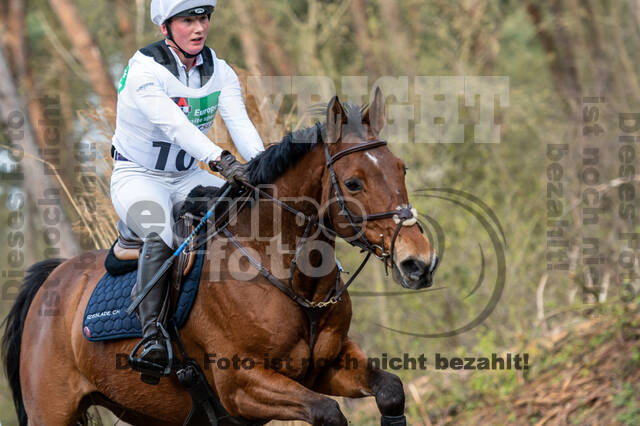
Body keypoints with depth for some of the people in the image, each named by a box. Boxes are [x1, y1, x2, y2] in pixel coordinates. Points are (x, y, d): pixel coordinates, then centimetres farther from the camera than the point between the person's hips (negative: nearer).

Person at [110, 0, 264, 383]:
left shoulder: (220, 72, 1)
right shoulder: (144, 69, -19)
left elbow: (240, 122, -15)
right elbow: (174, 124, -35)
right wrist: (222, 160, -49)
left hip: (189, 178, 6)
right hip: (138, 176, -6)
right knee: (161, 234, -36)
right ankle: (153, 331, -35)